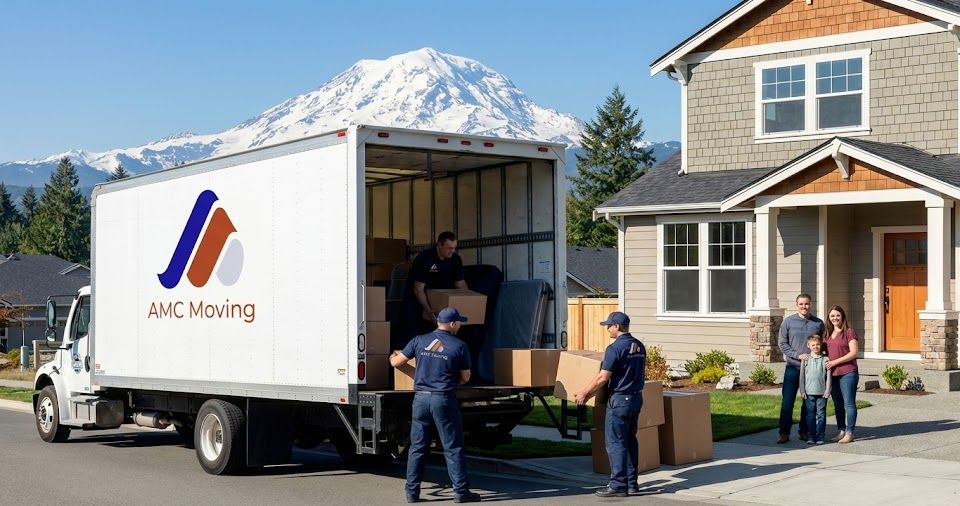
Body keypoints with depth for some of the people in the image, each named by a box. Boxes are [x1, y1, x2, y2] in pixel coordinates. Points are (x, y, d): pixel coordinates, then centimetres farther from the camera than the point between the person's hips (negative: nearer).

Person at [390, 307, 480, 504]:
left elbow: (396, 362, 11)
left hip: (421, 398, 3)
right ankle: (461, 491, 5)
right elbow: (465, 377, 5)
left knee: (417, 447, 10)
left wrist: (393, 357, 34)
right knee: (453, 448, 4)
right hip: (444, 400, -3)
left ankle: (412, 492, 12)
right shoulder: (459, 346, -2)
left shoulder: (419, 341, 4)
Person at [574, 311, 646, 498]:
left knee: (615, 443, -3)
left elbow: (603, 378, -17)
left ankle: (618, 485, -2)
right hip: (637, 398, 8)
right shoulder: (639, 346, 9)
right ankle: (631, 483, 18)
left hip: (620, 400, -8)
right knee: (630, 441, 14)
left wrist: (584, 393, -6)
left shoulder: (615, 348, -16)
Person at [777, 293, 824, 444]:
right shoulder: (788, 322, 2)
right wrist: (798, 355, -11)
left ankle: (804, 431, 17)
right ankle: (784, 433, -1)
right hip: (793, 368, -2)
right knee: (787, 402, -6)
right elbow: (783, 344, 2)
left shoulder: (818, 323, 7)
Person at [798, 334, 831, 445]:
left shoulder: (825, 359, 3)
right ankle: (810, 436, 10)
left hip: (822, 393, -1)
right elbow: (802, 376, 6)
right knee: (810, 415, 4)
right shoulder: (805, 359, 5)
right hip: (809, 393, 1)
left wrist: (827, 390, -2)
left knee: (821, 415, 1)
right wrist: (802, 391, 2)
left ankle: (820, 437, 7)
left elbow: (828, 376, 4)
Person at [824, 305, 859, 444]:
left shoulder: (849, 332, -5)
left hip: (847, 373, -7)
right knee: (838, 405, 12)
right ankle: (841, 431, 19)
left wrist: (835, 362, -14)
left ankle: (849, 433, 0)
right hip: (832, 374, 7)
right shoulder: (828, 334, 15)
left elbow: (854, 353, -11)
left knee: (849, 403, -3)